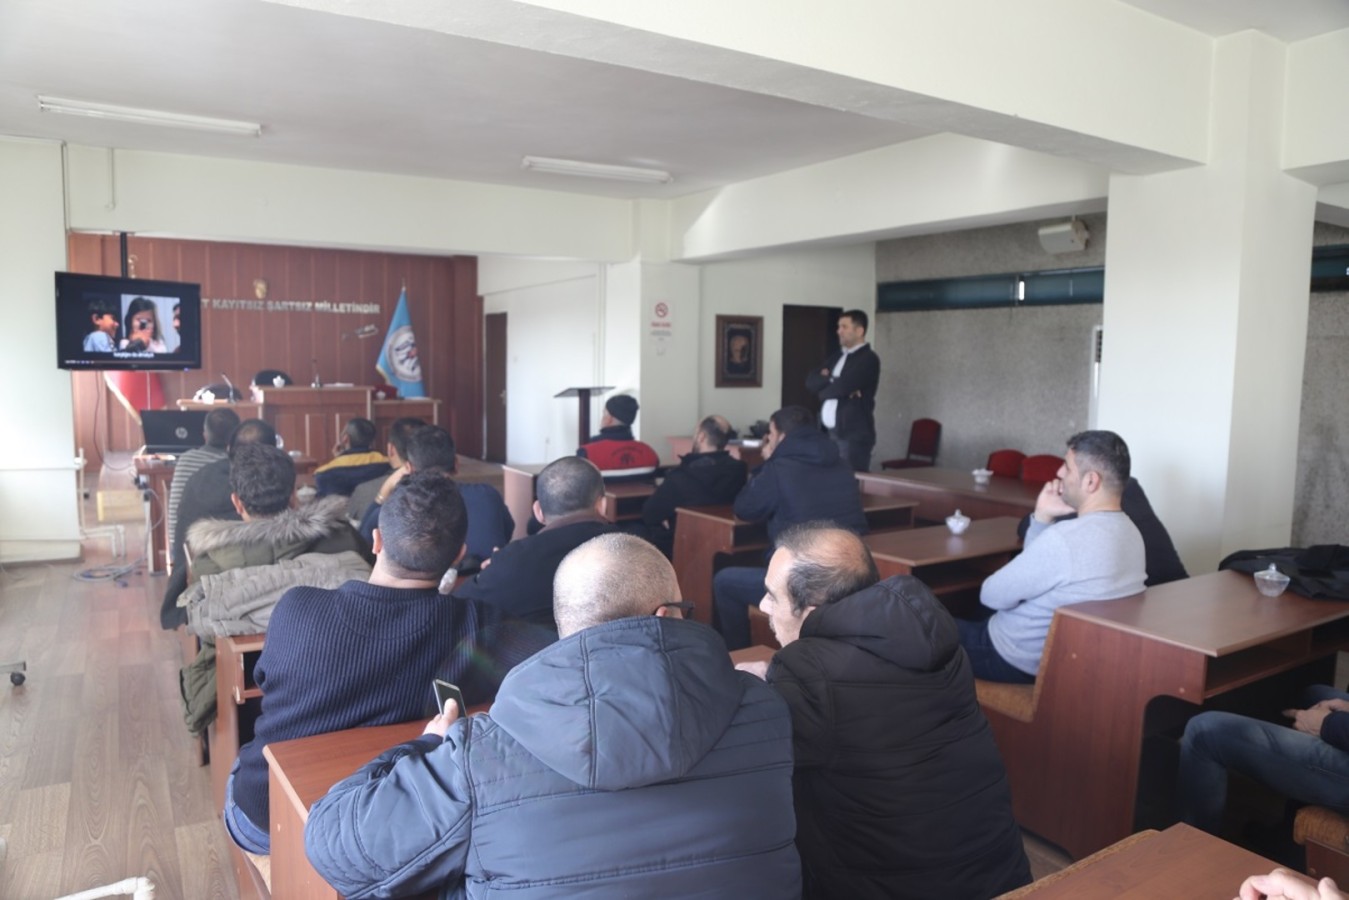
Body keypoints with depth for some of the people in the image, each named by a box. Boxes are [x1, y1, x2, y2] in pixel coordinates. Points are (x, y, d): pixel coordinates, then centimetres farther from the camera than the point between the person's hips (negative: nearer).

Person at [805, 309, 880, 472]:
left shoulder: (868, 359, -9)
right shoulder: (837, 357, 17)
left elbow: (842, 386, -20)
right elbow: (810, 381, 9)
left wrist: (823, 390, 0)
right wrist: (832, 382, -10)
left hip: (854, 435, -8)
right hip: (829, 432, 8)